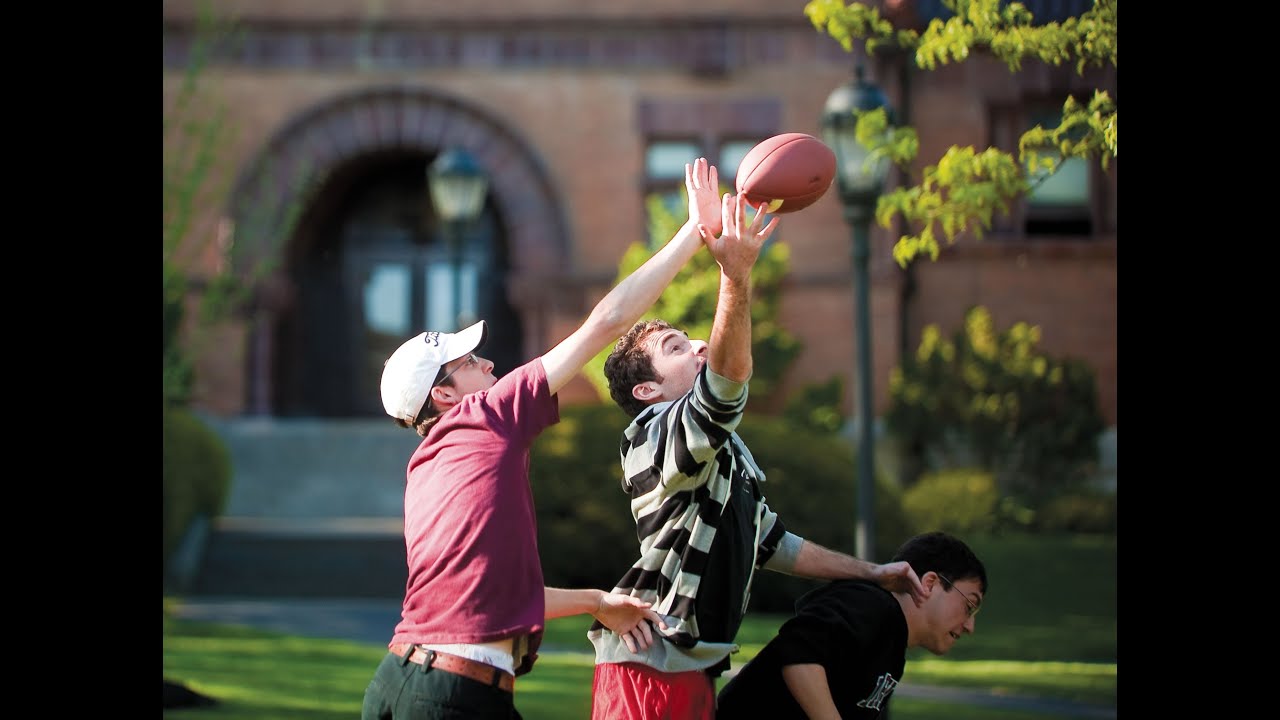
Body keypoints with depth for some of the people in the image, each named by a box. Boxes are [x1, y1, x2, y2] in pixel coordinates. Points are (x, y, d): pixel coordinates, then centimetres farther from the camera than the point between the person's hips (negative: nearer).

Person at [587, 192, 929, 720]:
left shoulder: (726, 453, 24)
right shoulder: (657, 434, -9)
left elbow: (771, 543, 32)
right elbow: (725, 379, -30)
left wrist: (871, 573, 32)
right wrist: (737, 275, -41)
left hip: (693, 673, 10)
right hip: (648, 671, -10)